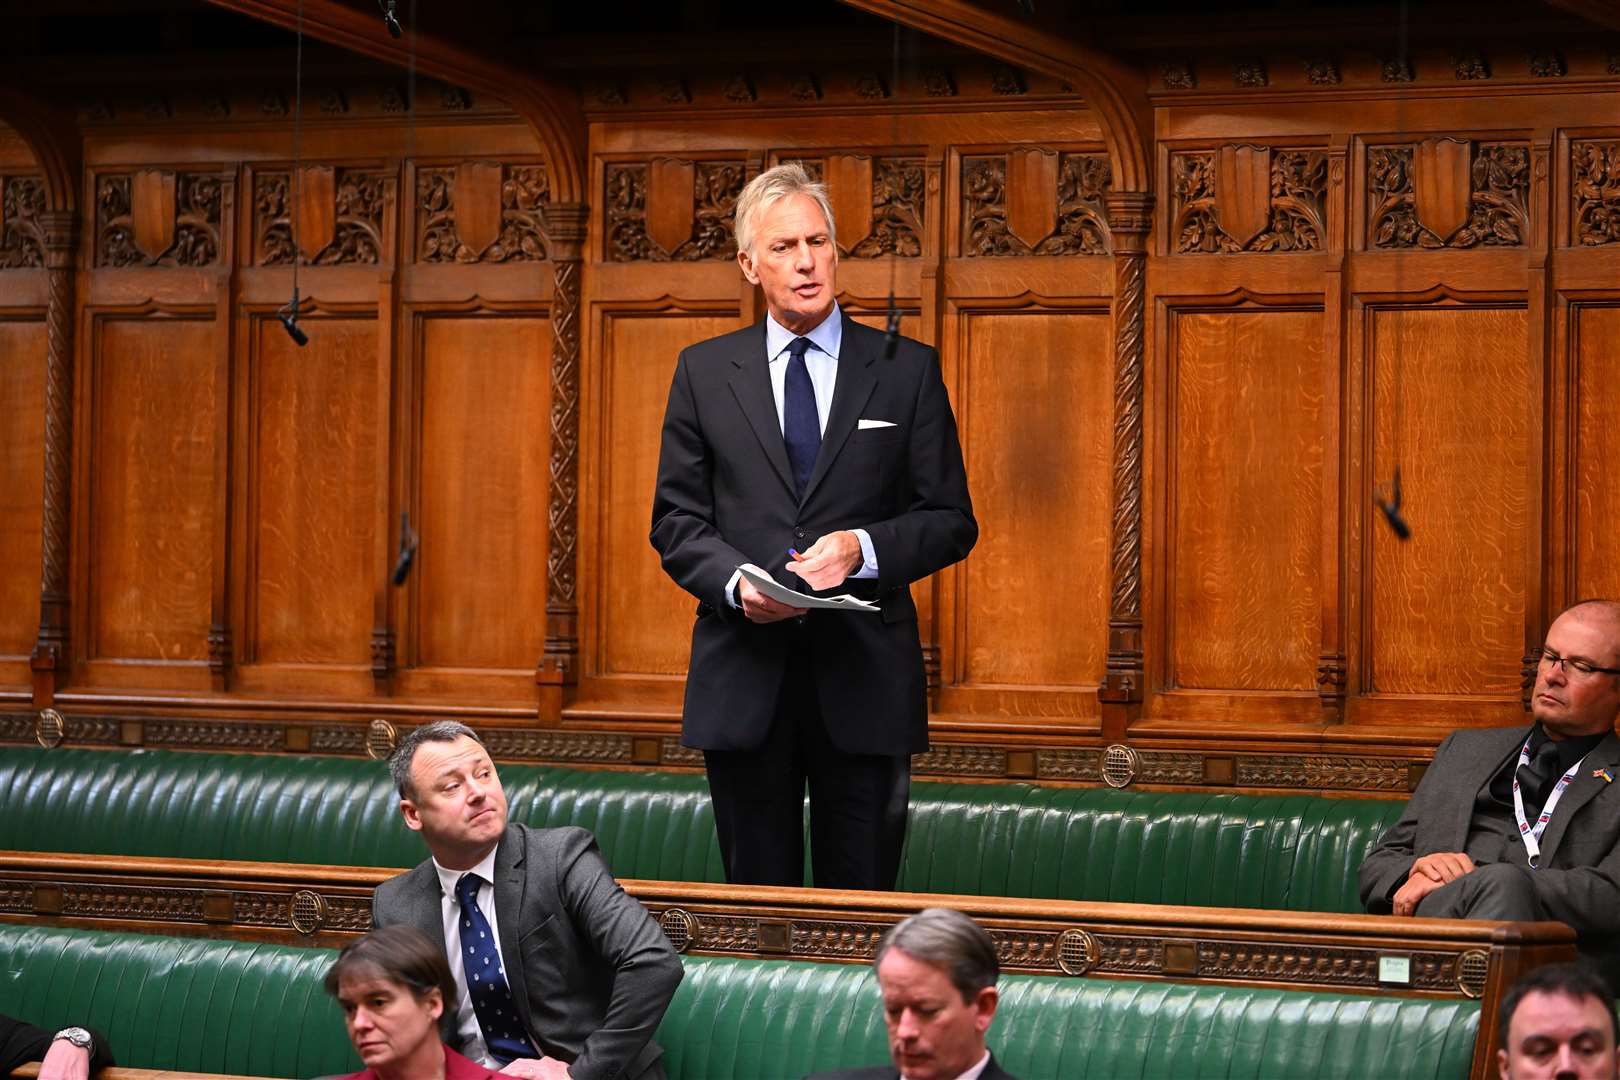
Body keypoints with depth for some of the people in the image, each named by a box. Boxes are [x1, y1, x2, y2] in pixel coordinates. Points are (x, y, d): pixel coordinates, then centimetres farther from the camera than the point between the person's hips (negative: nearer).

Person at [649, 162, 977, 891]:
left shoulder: (907, 371, 5)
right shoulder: (704, 373, 8)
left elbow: (952, 521, 4)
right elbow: (676, 519, 7)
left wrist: (863, 549, -14)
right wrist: (735, 582, -13)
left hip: (864, 674, -1)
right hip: (743, 676, 1)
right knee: (756, 901, 7)